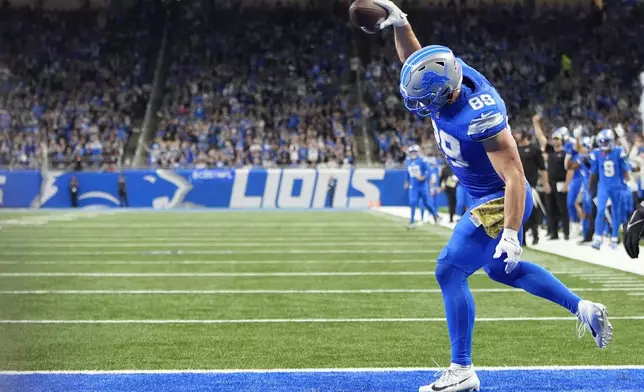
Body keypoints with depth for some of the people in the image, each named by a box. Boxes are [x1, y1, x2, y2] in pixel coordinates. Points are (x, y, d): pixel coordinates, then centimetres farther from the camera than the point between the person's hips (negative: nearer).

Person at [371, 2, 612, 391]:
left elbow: (515, 177, -31)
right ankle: (585, 309, 33)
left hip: (499, 202, -10)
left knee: (450, 270, -11)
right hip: (486, 198, 10)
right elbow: (415, 61, 10)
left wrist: (510, 233, -32)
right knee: (502, 269, 25)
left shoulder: (480, 118, -34)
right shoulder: (451, 77, -11)